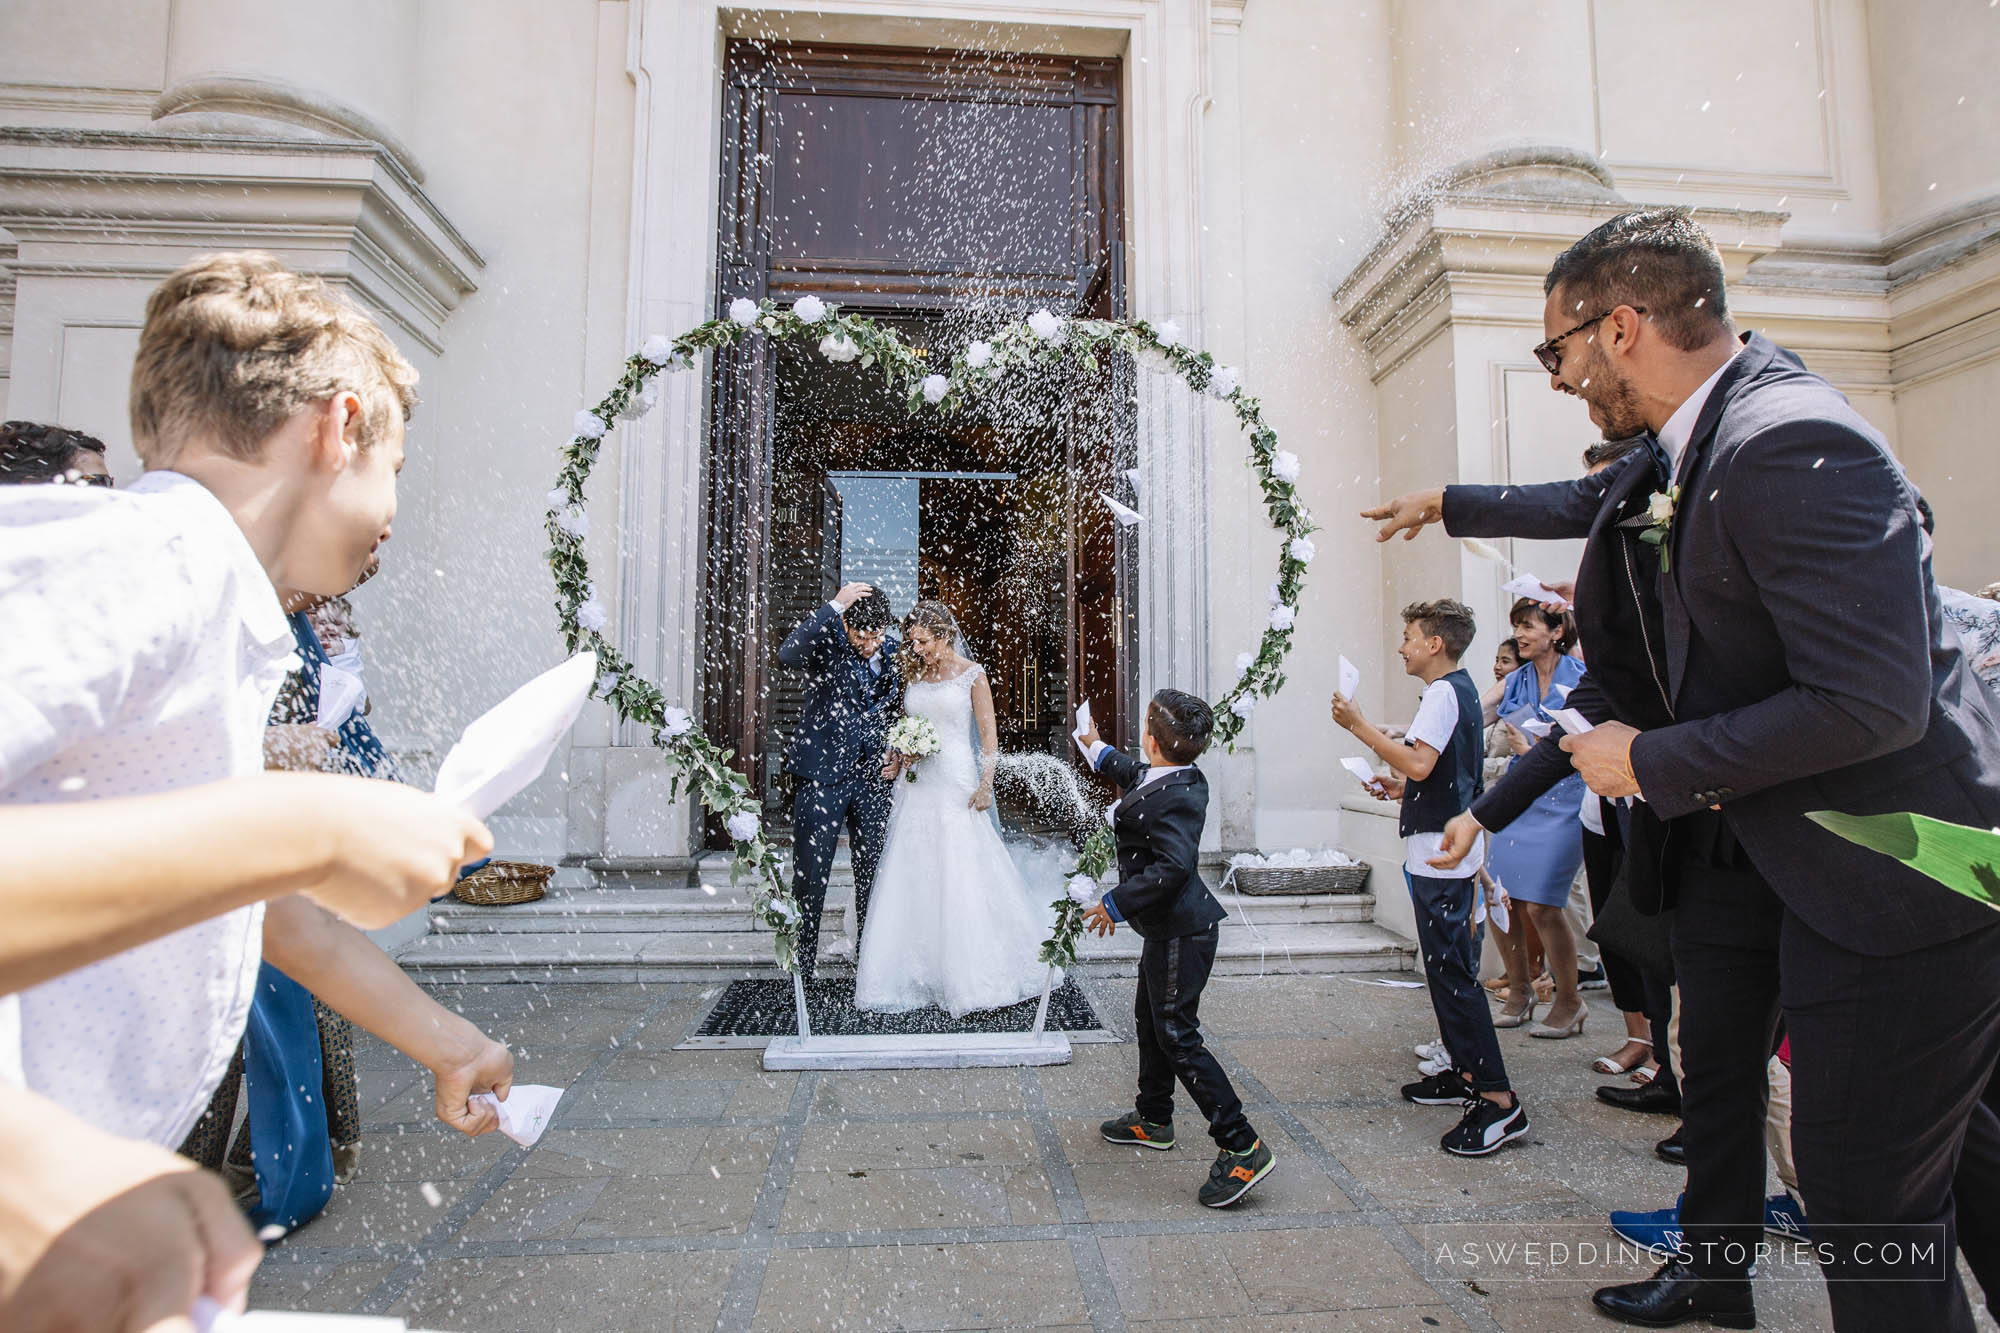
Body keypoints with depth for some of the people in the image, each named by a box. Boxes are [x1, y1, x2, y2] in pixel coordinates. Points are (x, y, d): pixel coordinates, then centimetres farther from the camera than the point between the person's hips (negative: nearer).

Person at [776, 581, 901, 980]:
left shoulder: (891, 665, 10)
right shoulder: (827, 649, -6)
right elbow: (788, 653, -29)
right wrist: (834, 606, -29)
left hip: (872, 781, 5)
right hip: (822, 777, -5)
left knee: (873, 876, 11)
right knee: (811, 875, 1)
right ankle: (801, 966, 13)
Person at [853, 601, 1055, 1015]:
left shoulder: (972, 675, -2)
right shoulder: (914, 676, 12)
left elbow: (988, 735, -4)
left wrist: (985, 784, -14)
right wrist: (896, 761, 3)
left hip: (956, 784, -5)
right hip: (917, 784, 5)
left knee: (962, 876, -4)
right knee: (912, 876, 4)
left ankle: (970, 977, 9)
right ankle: (917, 970, 15)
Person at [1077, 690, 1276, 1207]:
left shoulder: (1176, 797, -26)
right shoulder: (1179, 776, 4)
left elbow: (1174, 866, -35)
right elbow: (1135, 773, 26)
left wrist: (1117, 903, -25)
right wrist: (1097, 748, 38)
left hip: (1180, 931, -11)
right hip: (1170, 928, 11)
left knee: (1177, 1035, -4)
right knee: (1150, 1022, 22)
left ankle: (1242, 1147, 4)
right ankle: (1153, 1119, 40)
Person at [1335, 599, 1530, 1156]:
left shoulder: (1444, 692, -14)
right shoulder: (1461, 689, 18)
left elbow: (1419, 762, -27)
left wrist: (1359, 725, -21)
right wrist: (1400, 788, 14)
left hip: (1439, 854, -11)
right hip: (1445, 850, 11)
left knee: (1451, 969, -9)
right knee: (1447, 967, 16)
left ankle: (1498, 1100, -6)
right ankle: (1465, 1073, 26)